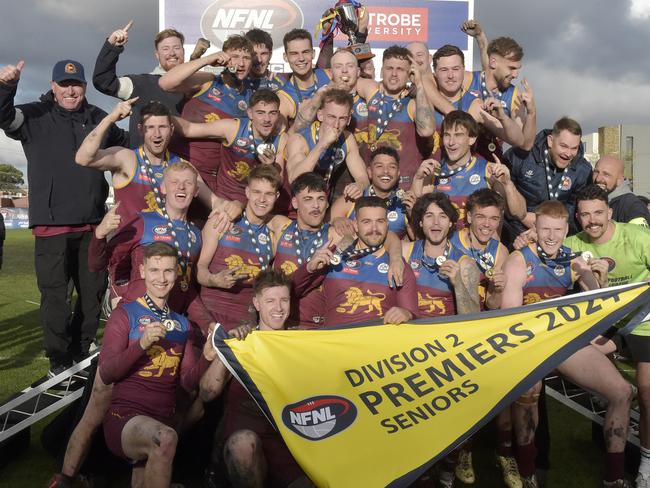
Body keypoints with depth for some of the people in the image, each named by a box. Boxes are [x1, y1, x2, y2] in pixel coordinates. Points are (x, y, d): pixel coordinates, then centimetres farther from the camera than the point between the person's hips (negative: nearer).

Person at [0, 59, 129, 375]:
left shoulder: (99, 119, 13)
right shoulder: (36, 117, 3)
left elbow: (127, 146, 30)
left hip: (92, 224, 4)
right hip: (51, 225, -4)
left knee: (93, 292, 11)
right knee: (55, 296, -2)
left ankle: (81, 355, 26)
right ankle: (59, 364, 11)